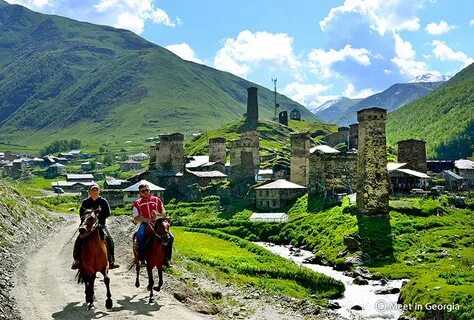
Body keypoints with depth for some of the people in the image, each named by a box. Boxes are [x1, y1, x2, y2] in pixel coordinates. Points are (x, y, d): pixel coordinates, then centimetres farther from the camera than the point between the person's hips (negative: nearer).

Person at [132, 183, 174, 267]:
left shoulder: (157, 200, 11)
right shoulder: (137, 203, 9)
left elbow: (164, 214, 11)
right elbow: (135, 218, 2)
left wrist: (157, 215, -13)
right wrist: (145, 220, -18)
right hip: (145, 224, -1)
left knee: (170, 237, -20)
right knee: (140, 237, -35)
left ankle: (166, 258, -7)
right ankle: (142, 259, -25)